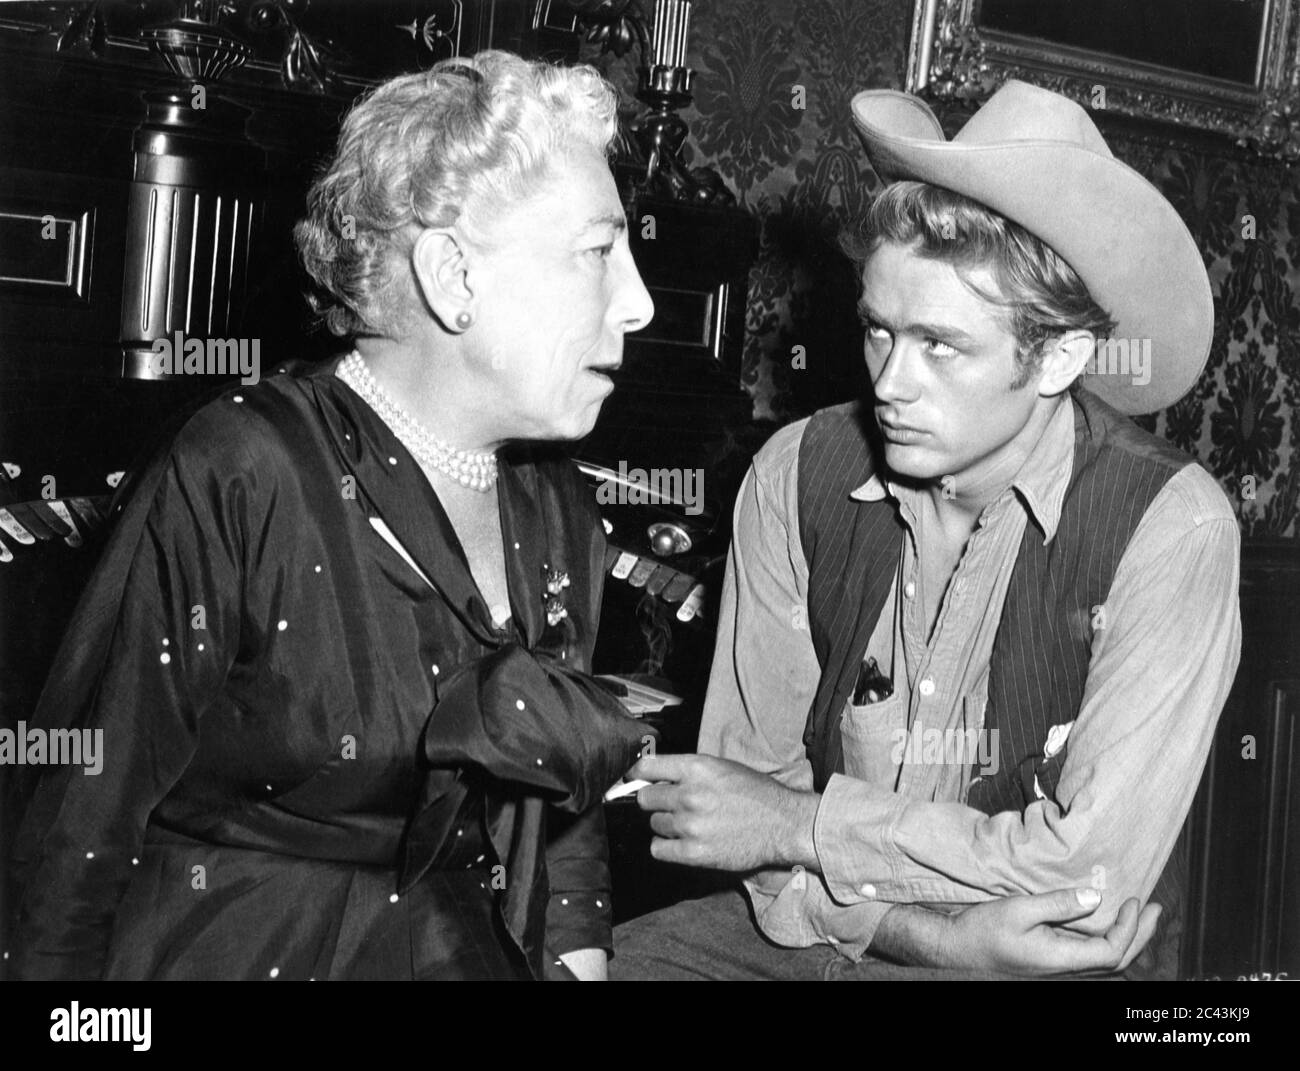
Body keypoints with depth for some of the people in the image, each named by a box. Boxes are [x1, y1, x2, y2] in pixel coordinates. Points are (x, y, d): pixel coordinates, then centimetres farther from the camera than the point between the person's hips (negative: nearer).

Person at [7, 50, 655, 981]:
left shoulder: (560, 510, 0)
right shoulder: (235, 483, -22)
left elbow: (566, 803, 9)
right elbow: (85, 833, -19)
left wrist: (578, 954, -1)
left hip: (477, 952, 4)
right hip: (241, 949, -4)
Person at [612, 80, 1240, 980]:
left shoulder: (1170, 524, -16)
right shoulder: (798, 474, -6)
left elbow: (1094, 870, -18)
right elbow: (757, 771, -4)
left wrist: (798, 824, -14)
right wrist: (935, 931, -18)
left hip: (1058, 960, -3)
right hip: (822, 932, 3)